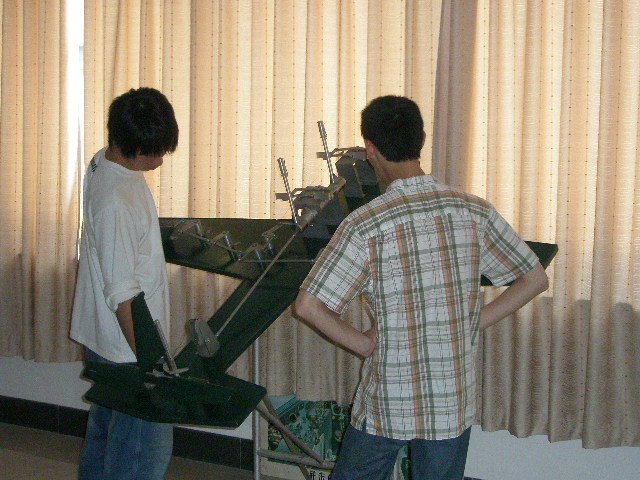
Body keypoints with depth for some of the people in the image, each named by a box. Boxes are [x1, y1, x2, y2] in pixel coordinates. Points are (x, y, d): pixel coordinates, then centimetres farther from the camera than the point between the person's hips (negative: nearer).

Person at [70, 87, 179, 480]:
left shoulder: (104, 162, 1)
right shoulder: (116, 201, -28)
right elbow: (122, 295, -26)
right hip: (127, 346, -10)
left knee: (106, 426, 23)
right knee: (148, 448, 1)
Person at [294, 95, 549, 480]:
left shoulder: (365, 225, -15)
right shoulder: (475, 212, -5)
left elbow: (307, 306, -18)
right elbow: (536, 279, 3)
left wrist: (366, 344, -5)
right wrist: (473, 324, 4)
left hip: (388, 402, -3)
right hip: (455, 402, 3)